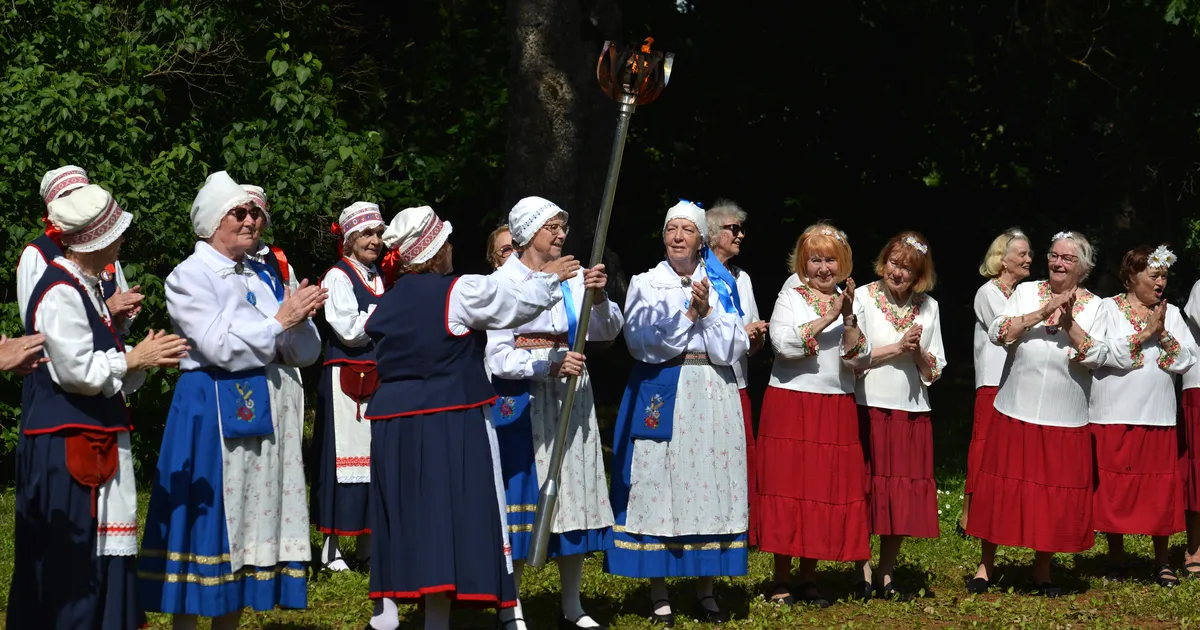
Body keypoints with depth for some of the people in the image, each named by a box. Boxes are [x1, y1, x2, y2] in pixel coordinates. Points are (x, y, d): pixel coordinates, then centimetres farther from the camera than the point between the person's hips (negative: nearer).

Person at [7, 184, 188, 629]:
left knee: (103, 556, 9)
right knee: (74, 561, -7)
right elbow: (77, 372, -19)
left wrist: (143, 359, 1)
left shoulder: (85, 289, 16)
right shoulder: (61, 293, -14)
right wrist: (133, 359, -8)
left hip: (94, 444, 10)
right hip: (66, 447, -10)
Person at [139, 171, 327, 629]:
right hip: (213, 409, -6)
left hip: (269, 409, 6)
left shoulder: (265, 277, 14)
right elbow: (219, 347, -16)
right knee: (209, 518, -5)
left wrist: (298, 320, -11)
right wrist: (279, 322, -13)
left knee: (254, 516, 6)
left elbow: (306, 353, 9)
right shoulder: (189, 277, -4)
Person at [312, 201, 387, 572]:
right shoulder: (338, 277, -5)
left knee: (376, 454, 6)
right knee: (343, 452, -5)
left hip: (377, 378, 7)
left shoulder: (378, 278, 16)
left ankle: (366, 541, 14)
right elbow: (350, 330, -13)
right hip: (345, 377, -7)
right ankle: (331, 545, 0)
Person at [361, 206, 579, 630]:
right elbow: (521, 302, 3)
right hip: (448, 423, -6)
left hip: (392, 425, 7)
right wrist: (548, 277, 22)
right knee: (446, 519, -4)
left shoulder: (387, 303, 11)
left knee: (401, 517, 14)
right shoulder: (461, 291, -8)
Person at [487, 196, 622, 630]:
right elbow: (497, 356, -9)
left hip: (570, 399, 5)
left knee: (575, 496, 6)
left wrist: (598, 297, -20)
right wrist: (550, 364, -21)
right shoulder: (504, 282, -5)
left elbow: (608, 331, -1)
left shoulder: (573, 278, 8)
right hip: (521, 401, -5)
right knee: (521, 494, -3)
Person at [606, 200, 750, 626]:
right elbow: (643, 343, -7)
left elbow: (731, 349, 2)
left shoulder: (720, 286, 10)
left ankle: (705, 591, 10)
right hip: (660, 395, -2)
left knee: (708, 483, 1)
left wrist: (706, 311, -11)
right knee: (658, 484, -4)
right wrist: (689, 313, -10)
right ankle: (659, 594, 1)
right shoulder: (645, 284, 6)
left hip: (711, 396, 2)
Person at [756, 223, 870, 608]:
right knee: (787, 487, -3)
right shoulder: (791, 297, 2)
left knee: (829, 489, 3)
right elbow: (784, 343, -16)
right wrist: (828, 317, -18)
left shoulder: (851, 303, 10)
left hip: (837, 409, 3)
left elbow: (859, 361, 0)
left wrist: (849, 318, -12)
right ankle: (782, 580, 4)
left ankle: (808, 577, 13)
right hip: (790, 403, -3)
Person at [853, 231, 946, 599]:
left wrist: (919, 353, -10)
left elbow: (935, 371, 10)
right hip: (869, 408, -3)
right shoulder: (863, 297, 0)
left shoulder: (928, 307, 10)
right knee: (867, 491, -4)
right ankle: (863, 572, 5)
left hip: (912, 412, 3)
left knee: (905, 495, 2)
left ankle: (886, 576, 11)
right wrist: (897, 348, -11)